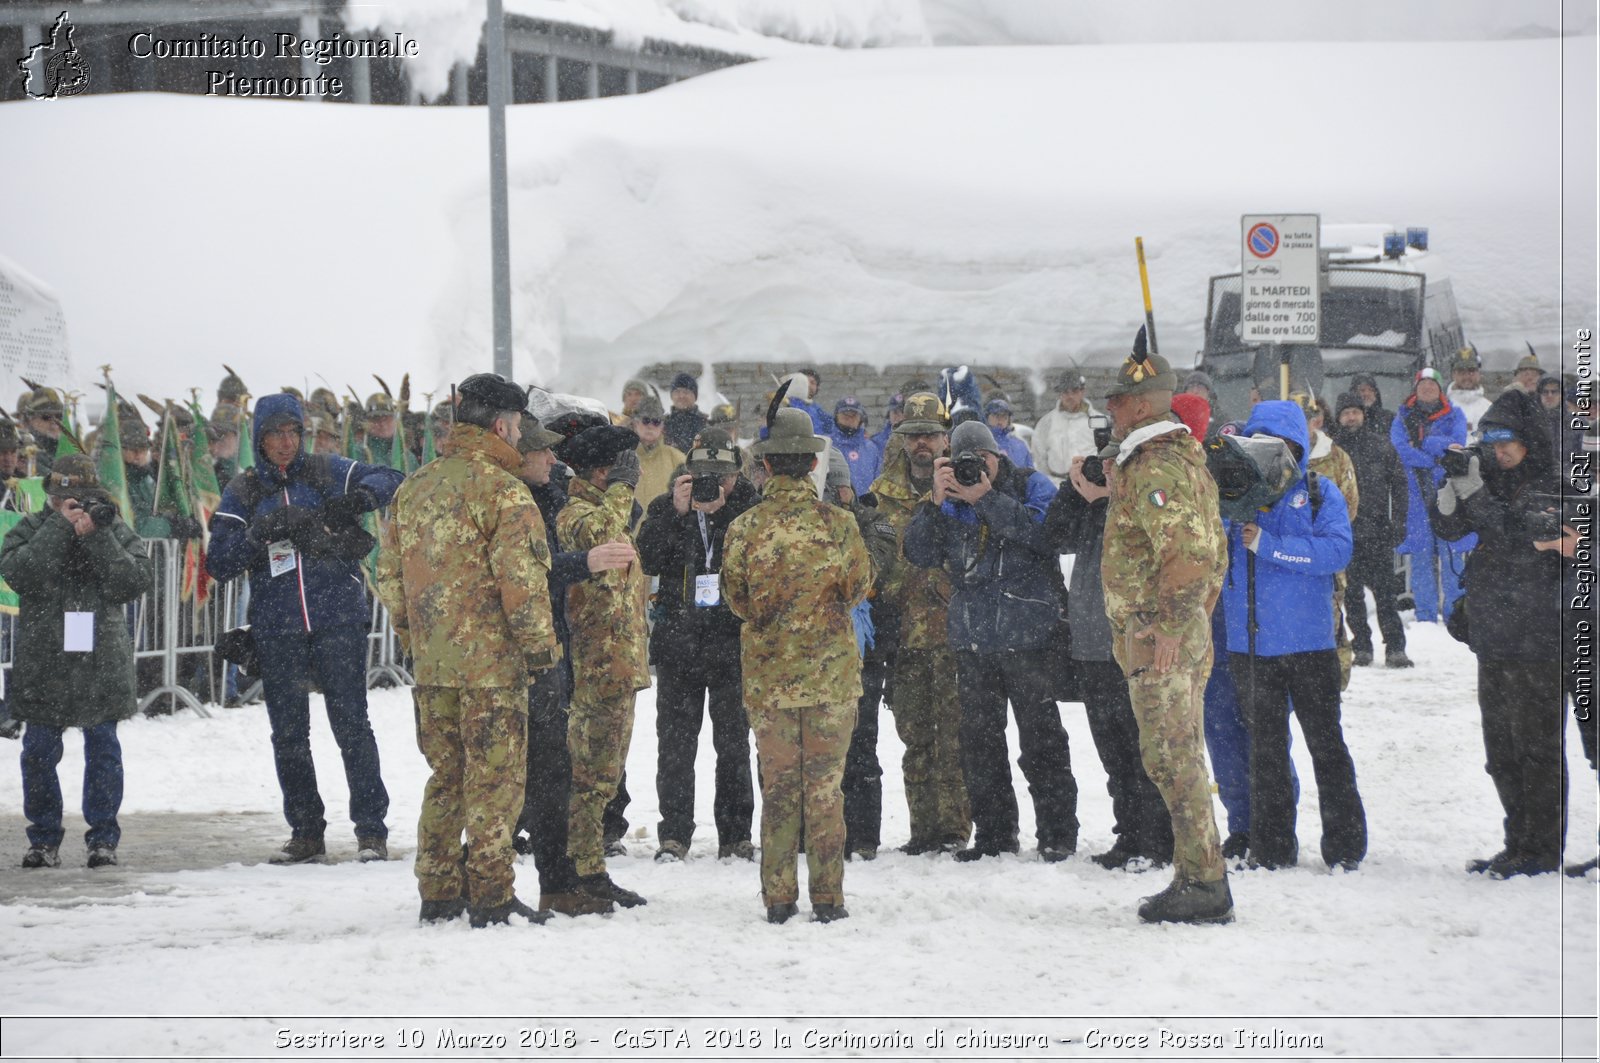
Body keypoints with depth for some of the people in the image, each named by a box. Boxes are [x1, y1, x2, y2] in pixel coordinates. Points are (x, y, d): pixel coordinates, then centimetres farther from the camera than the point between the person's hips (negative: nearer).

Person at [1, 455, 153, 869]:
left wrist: (97, 536, -16)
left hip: (102, 660, 0)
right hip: (43, 661, 0)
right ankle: (44, 838, 12)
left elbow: (138, 580, -10)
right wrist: (60, 527, -17)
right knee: (39, 750, 2)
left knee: (103, 748, 3)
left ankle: (103, 838, 11)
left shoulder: (114, 530, 4)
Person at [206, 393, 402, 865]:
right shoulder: (242, 492, 8)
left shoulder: (326, 472, 6)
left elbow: (388, 481, 1)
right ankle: (305, 832, 15)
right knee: (288, 734, 5)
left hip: (338, 619, -2)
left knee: (352, 725, -6)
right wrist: (260, 533, -15)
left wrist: (358, 498, -18)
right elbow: (219, 565, 1)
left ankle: (371, 830, -2)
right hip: (277, 631, 2)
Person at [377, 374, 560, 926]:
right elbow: (522, 577, -17)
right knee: (495, 778, -1)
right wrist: (540, 646, -8)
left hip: (431, 663, 7)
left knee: (445, 776, 15)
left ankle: (438, 893, 17)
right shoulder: (502, 490, -13)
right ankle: (491, 896, -1)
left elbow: (390, 575, 16)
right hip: (492, 661, -7)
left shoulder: (413, 489, 10)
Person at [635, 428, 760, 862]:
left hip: (732, 643, -1)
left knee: (734, 744, 3)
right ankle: (674, 834, 8)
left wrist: (724, 510, -18)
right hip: (679, 641, 2)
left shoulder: (749, 508, 1)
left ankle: (735, 835, 10)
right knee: (674, 741, 2)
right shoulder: (665, 508, 6)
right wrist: (677, 512, -17)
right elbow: (649, 561, -8)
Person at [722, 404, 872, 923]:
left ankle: (778, 898, 8)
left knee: (777, 786, 9)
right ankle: (827, 897, 5)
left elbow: (735, 598, -1)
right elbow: (860, 587, 2)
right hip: (831, 671, -1)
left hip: (767, 674, 1)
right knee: (825, 785, 5)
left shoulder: (745, 528, -7)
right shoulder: (838, 524, -7)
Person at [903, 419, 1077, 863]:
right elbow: (920, 553, 0)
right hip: (972, 639, 5)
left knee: (1040, 735, -2)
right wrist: (937, 501, -12)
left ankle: (1057, 833, 3)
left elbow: (1044, 532, -18)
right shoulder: (950, 501, 11)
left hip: (1027, 638, -5)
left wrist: (987, 497, -18)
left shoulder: (1031, 485, 1)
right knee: (979, 740, 9)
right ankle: (993, 833, 17)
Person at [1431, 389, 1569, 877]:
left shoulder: (1552, 489, -9)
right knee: (1502, 750, 13)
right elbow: (1449, 527, 4)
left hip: (1537, 643, -8)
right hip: (1494, 640, 8)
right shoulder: (1493, 483, 12)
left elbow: (1516, 544, -20)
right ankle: (1520, 843, 22)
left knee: (1537, 747, -3)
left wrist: (1474, 492, -23)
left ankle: (1541, 849, 3)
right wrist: (1451, 487, -13)